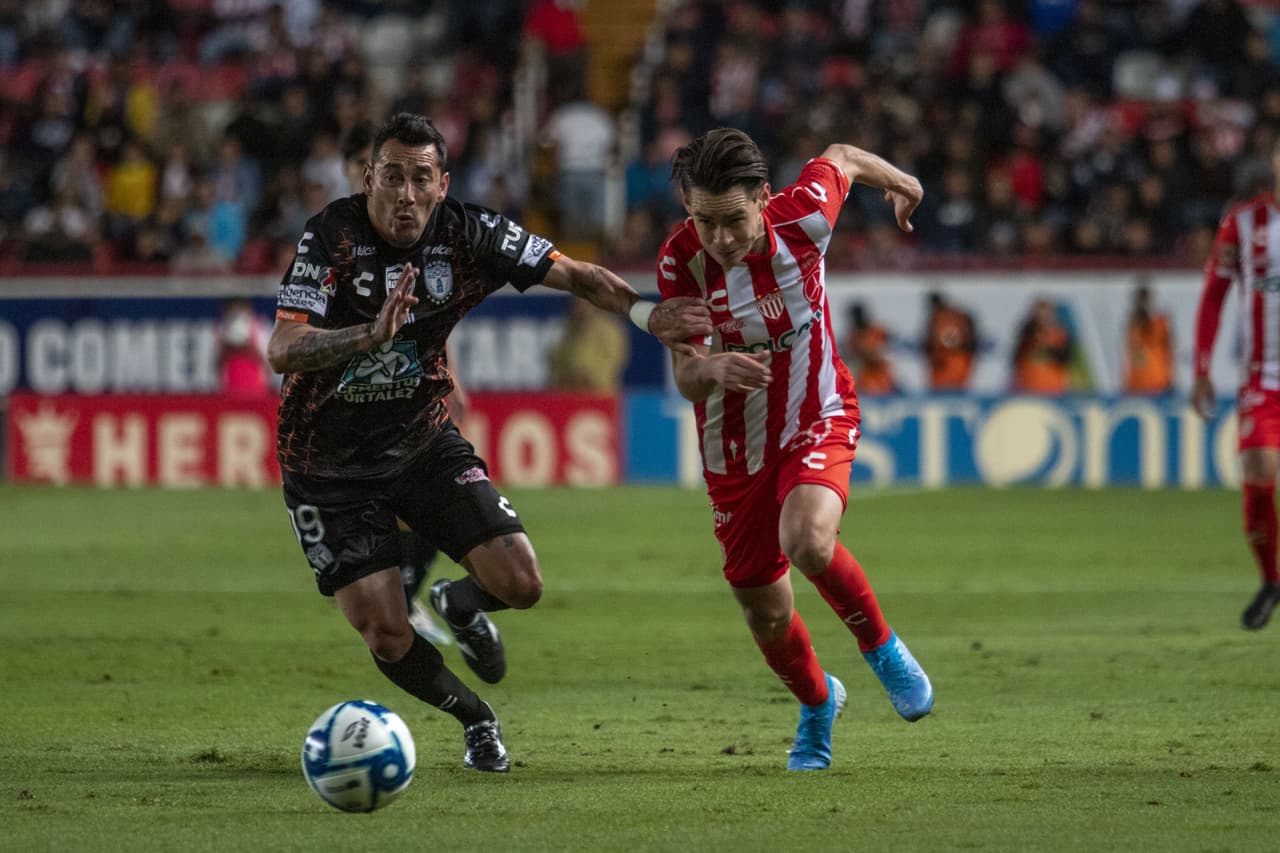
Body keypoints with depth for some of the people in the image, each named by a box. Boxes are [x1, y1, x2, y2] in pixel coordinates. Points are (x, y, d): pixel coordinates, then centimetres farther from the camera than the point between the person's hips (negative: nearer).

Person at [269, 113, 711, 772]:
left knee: (519, 584, -11)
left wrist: (645, 314, -20)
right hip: (328, 464, -3)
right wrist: (371, 334, -48)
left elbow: (574, 274, -3)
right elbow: (283, 351, -32)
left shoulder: (467, 233, -11)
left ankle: (460, 604, 27)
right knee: (388, 639, -9)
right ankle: (475, 718, 23)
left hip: (423, 440, 3)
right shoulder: (331, 237, -22)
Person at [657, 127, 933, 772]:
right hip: (734, 446, 2)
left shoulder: (802, 216, -22)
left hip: (816, 419, -2)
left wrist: (896, 182, 23)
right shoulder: (681, 261, -20)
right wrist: (709, 368, -43)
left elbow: (842, 159, 2)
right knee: (765, 611, 9)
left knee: (808, 542, -32)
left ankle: (881, 646, -1)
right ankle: (817, 703, 42)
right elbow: (685, 380, -18)